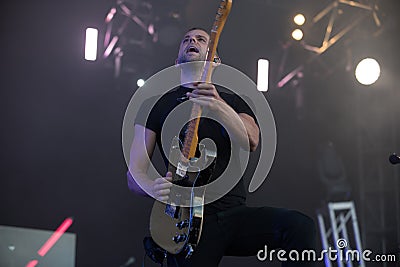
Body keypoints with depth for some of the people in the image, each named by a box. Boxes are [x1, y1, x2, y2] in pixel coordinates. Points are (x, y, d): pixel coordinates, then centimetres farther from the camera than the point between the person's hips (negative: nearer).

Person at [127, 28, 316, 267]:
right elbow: (135, 173, 5)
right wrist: (155, 188, -18)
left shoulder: (234, 101, 16)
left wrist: (219, 107, -25)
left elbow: (251, 142, -8)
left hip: (235, 213, 2)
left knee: (300, 226, -23)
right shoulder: (157, 103, 11)